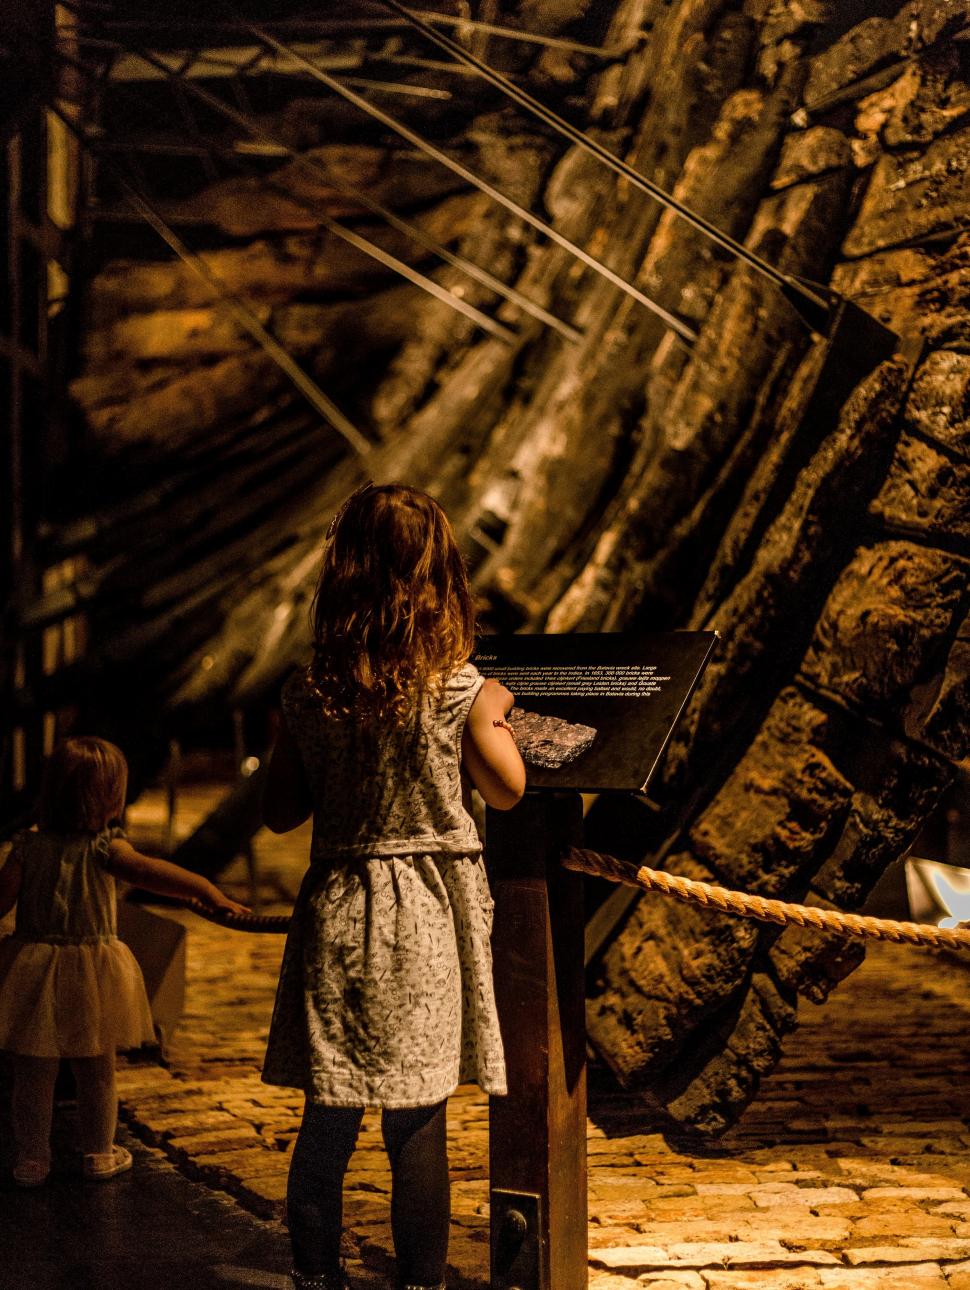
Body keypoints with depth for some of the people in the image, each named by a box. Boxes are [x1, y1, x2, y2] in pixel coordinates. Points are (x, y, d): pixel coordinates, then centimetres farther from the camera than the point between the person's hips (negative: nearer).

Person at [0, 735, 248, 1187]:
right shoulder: (104, 846, -15)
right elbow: (144, 870, -32)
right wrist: (209, 892, -40)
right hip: (91, 972, -2)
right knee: (97, 1072, 15)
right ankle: (99, 1153, 27)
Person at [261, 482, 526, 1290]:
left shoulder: (308, 693, -3)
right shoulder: (457, 688, -11)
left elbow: (280, 813, 5)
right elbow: (508, 790, 1)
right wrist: (495, 718, 16)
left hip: (337, 910, 3)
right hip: (427, 916, -3)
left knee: (327, 1121, 11)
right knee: (419, 1125, 6)